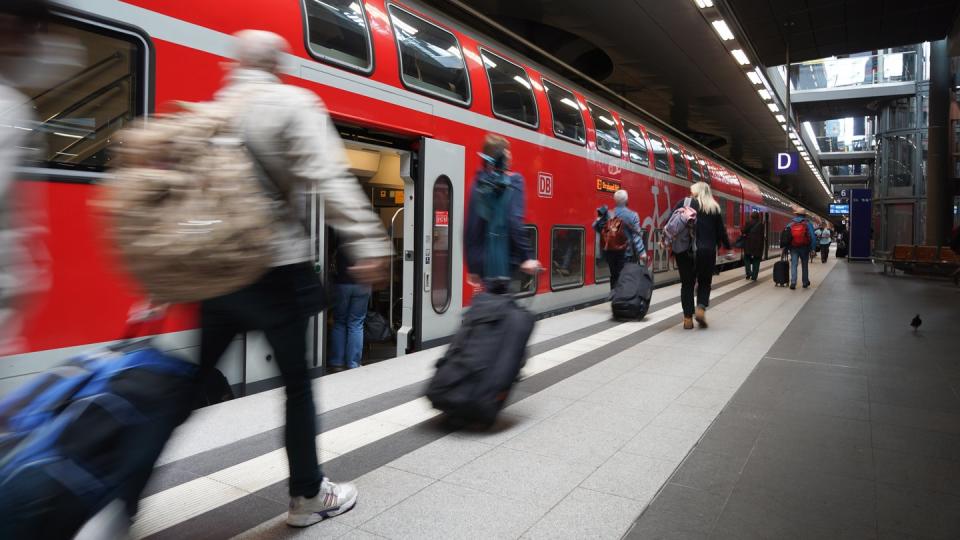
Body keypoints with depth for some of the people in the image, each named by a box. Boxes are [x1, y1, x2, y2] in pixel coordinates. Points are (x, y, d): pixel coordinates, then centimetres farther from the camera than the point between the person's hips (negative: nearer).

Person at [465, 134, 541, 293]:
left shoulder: (478, 183, 9)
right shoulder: (513, 181, -5)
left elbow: (470, 229, 9)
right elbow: (515, 222, -18)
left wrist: (473, 266, 15)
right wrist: (525, 257, -16)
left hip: (484, 261, 5)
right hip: (503, 260, -5)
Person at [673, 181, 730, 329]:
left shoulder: (684, 203, 3)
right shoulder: (714, 208, 7)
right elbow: (721, 230, 9)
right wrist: (727, 245, 22)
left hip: (685, 250, 0)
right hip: (707, 251, 0)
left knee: (687, 283, 8)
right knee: (705, 282, 16)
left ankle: (687, 318, 6)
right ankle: (701, 308, -6)